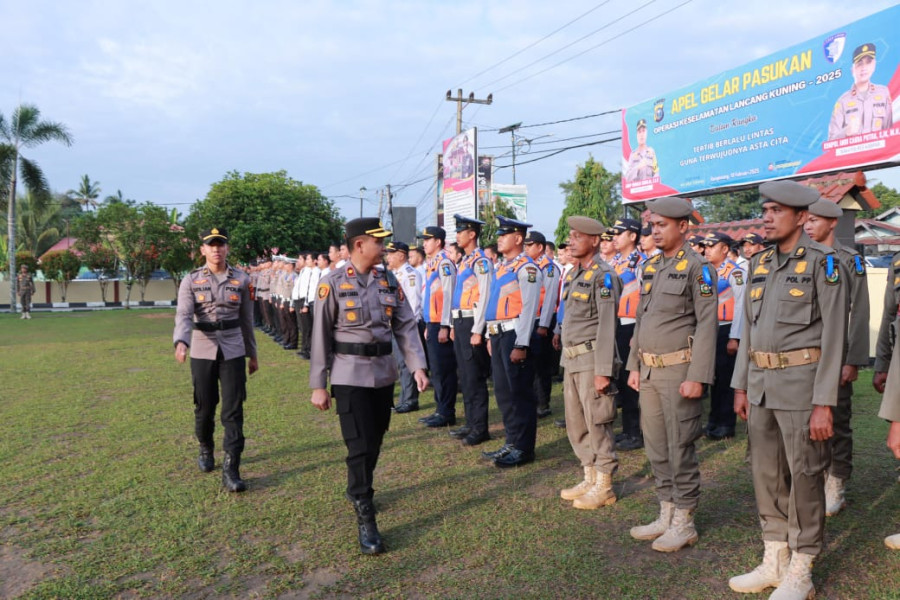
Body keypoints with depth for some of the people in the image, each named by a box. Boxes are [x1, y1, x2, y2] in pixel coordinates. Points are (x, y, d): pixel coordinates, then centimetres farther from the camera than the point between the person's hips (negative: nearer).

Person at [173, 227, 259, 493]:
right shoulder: (191, 280, 0)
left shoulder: (241, 279, 3)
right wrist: (181, 342, -33)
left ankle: (231, 469, -2)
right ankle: (205, 450, 39)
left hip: (233, 351, 0)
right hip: (202, 351, 0)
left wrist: (252, 354, 13)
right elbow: (183, 315, -14)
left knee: (233, 410, -5)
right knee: (204, 407, 12)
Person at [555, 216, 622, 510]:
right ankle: (590, 479, 28)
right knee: (575, 422, 15)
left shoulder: (603, 275, -13)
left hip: (592, 357, -9)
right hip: (572, 359, 9)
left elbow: (607, 325, -18)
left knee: (597, 423, 0)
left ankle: (604, 487, 14)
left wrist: (603, 370, -20)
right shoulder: (574, 273, 13)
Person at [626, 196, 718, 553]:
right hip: (649, 371, 7)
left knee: (680, 448, 2)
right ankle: (666, 515, 26)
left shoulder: (697, 267, -9)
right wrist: (634, 365, 13)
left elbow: (707, 324, -14)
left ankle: (684, 523, 15)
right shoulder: (651, 267, 13)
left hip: (679, 370, -7)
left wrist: (697, 377, -18)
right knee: (656, 448, 13)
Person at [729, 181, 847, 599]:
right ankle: (774, 561, 27)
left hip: (801, 380, -6)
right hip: (761, 383, 6)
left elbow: (833, 334, -11)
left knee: (804, 476, 4)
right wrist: (741, 385, 12)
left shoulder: (822, 262, -7)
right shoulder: (759, 263, 12)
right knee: (766, 474, 13)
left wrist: (824, 402, -15)